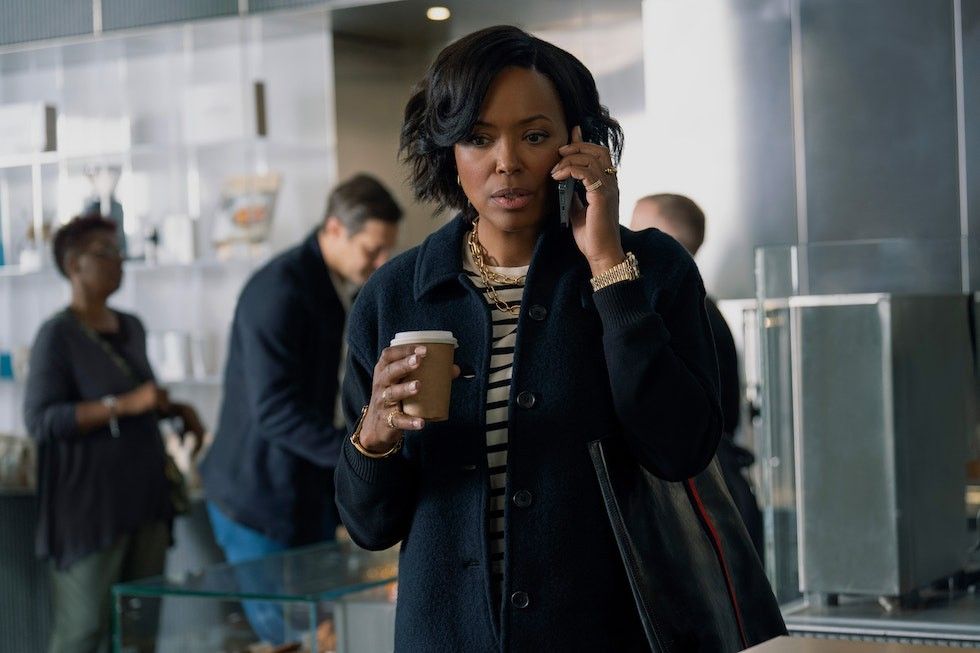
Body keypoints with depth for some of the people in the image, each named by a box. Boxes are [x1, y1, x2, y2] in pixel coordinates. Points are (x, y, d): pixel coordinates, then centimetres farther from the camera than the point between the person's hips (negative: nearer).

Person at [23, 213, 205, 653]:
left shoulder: (131, 328, 13)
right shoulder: (58, 335, -9)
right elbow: (39, 420, -17)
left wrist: (174, 409, 8)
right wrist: (124, 405, -23)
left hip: (144, 496, 7)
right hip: (88, 504, -7)